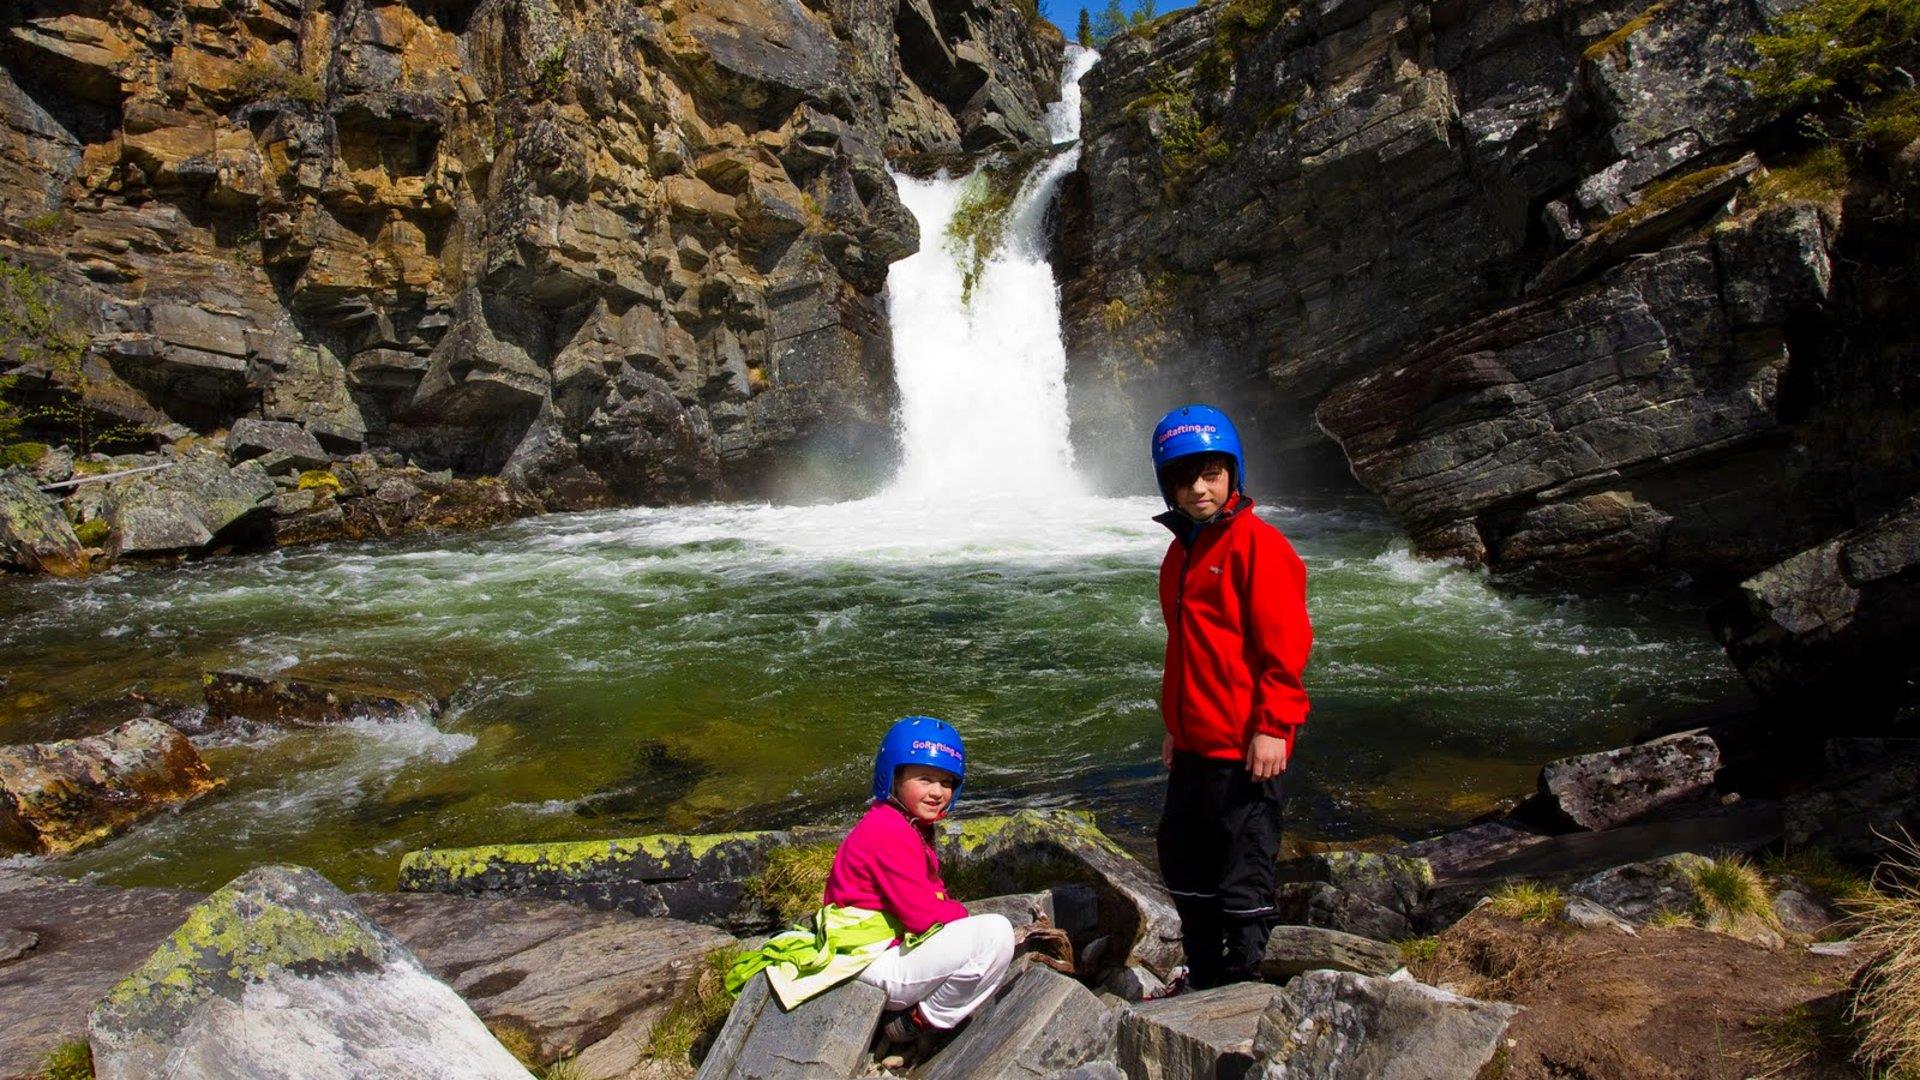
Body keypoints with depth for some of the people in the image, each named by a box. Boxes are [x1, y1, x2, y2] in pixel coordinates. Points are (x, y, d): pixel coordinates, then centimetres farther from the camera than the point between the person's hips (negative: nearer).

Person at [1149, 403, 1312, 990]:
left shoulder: (1257, 543, -11)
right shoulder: (1181, 550, 14)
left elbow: (1285, 643, -16)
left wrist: (1273, 726, -19)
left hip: (1244, 746, -9)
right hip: (1193, 744, 9)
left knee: (1243, 870, 2)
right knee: (1184, 861, 18)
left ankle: (1243, 983, 17)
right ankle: (1204, 978, 34)